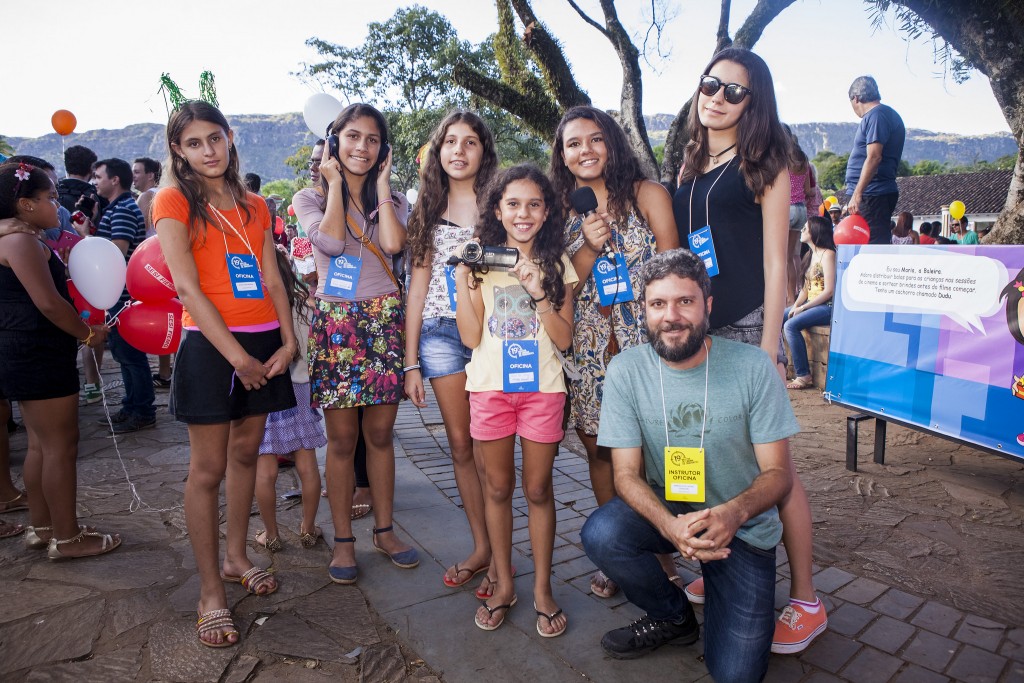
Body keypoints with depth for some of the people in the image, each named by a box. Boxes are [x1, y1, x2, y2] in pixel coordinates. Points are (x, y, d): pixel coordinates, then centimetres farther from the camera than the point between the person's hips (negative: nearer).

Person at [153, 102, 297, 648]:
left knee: (246, 453, 14)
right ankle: (211, 593, 11)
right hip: (210, 345, -5)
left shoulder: (255, 207, 14)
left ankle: (236, 557, 32)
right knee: (208, 469, 0)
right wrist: (238, 356, -15)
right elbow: (188, 287, -11)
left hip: (263, 342, 5)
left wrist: (288, 340, -4)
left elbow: (273, 280, 10)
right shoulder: (174, 202, -2)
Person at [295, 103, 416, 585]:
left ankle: (385, 529, 22)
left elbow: (394, 243, -11)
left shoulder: (392, 199, 12)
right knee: (342, 437, 3)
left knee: (380, 433, 8)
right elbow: (330, 241, -16)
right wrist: (335, 184, -4)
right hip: (335, 322, -2)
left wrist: (381, 184, -2)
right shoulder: (310, 199, 6)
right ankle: (343, 539, 16)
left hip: (385, 319, 2)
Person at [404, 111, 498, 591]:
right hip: (441, 333, 3)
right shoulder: (428, 208, 12)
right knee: (461, 444, 8)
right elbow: (418, 283, 10)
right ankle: (482, 547, 23)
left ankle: (500, 553, 16)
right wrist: (411, 361, 6)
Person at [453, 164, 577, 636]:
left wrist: (538, 292, -15)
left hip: (542, 388, 0)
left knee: (538, 490, 7)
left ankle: (542, 589, 23)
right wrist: (462, 281, -12)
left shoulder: (556, 263, 3)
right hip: (490, 386, 1)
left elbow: (564, 338, -3)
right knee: (498, 488, 11)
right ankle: (503, 584, 27)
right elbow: (471, 336, -3)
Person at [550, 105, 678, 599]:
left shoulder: (646, 194, 2)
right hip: (588, 346, 3)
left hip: (643, 339, -3)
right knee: (598, 447, 9)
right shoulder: (561, 210, 10)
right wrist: (589, 248, -12)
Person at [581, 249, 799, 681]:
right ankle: (674, 617, 3)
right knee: (600, 535, -29)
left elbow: (778, 472, -11)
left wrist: (734, 513, -34)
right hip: (663, 510, 2)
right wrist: (669, 524, -34)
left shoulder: (752, 367, -16)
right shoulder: (625, 371, -13)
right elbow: (627, 473, -12)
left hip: (742, 526, -1)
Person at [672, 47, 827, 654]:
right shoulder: (692, 169, 16)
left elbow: (775, 262, -6)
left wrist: (769, 348, -12)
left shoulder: (764, 164, 1)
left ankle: (806, 601, 12)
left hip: (747, 325, -5)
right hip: (697, 328, 6)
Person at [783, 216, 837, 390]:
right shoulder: (810, 255, 16)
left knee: (791, 325, -26)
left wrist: (802, 307, -17)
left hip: (827, 307, -9)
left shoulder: (827, 254, -11)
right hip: (810, 304, 9)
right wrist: (795, 306, -3)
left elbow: (829, 291, -18)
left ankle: (803, 376, -22)